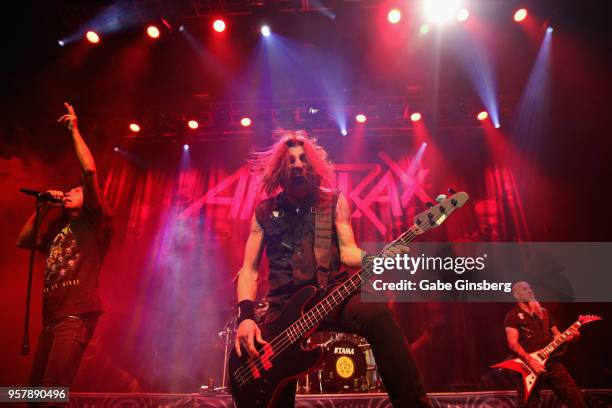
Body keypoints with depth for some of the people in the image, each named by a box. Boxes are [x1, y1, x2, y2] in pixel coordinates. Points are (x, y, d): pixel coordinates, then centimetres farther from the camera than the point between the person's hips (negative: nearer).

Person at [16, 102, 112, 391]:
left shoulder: (93, 222, 3)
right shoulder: (57, 230, 26)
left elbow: (89, 171, -8)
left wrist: (74, 130, 0)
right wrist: (44, 209, 19)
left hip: (76, 316, -8)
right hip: (50, 319, 8)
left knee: (52, 391, -16)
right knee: (34, 389, 12)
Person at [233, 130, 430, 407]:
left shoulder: (334, 201, 9)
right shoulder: (265, 211, 10)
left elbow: (347, 251, -2)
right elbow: (249, 269, 7)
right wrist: (246, 316, -10)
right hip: (284, 306, 2)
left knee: (377, 316, -32)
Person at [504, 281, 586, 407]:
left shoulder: (543, 312, 18)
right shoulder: (513, 316, -2)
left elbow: (556, 335, 19)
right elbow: (513, 343, -11)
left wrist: (570, 335, -2)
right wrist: (530, 360, -22)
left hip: (551, 361, 5)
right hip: (528, 364, -5)